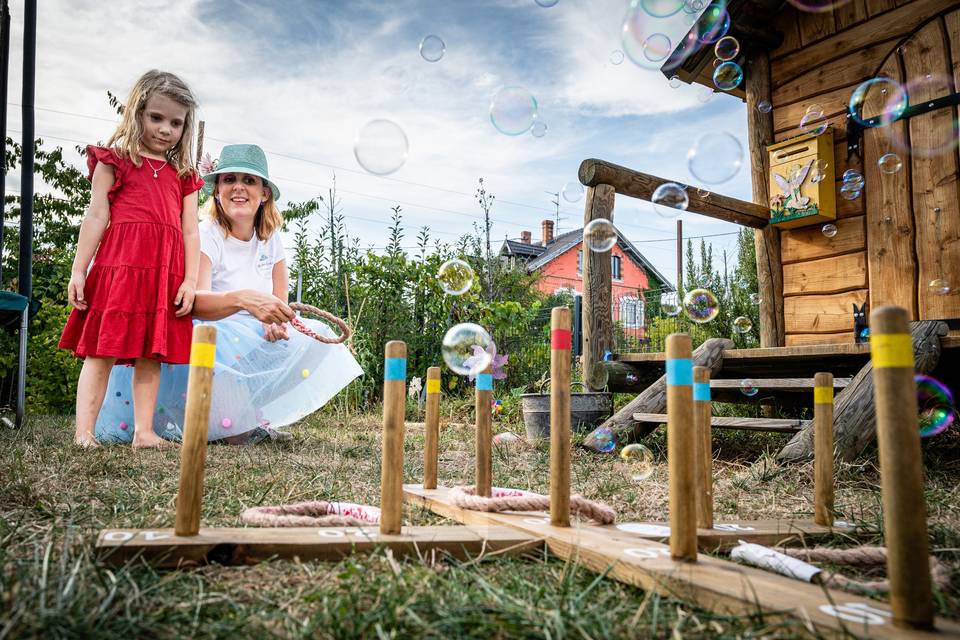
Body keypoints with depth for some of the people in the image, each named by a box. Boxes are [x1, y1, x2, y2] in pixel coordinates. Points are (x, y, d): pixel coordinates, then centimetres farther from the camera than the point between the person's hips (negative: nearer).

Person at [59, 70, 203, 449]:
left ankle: (143, 432, 9)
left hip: (166, 273, 3)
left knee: (152, 354, 5)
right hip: (119, 264, -3)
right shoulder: (115, 160, 11)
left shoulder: (184, 176, 19)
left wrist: (190, 280, 1)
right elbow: (96, 216, 5)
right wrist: (79, 270, 0)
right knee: (103, 351, -4)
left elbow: (191, 232, 12)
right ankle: (83, 433, -1)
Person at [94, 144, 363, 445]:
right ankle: (229, 426, -15)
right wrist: (243, 299, -52)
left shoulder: (270, 239, 4)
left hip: (254, 342, 7)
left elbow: (280, 301, 5)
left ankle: (254, 416, -5)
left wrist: (278, 323, -20)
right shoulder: (204, 236, -14)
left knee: (314, 336, -9)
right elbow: (194, 301, -31)